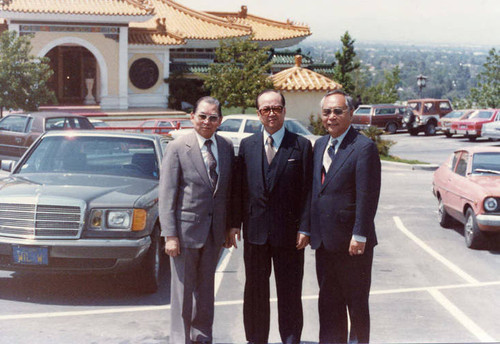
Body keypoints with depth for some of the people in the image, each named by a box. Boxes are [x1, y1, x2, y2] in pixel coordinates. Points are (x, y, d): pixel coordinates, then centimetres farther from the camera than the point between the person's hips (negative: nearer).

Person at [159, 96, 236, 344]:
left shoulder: (227, 147, 5)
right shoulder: (177, 148, -7)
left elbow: (229, 190, 10)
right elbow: (167, 195, -9)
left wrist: (229, 227, 5)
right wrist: (170, 235, -13)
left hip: (215, 231, 4)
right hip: (186, 228, -4)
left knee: (206, 287, 16)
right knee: (183, 289, 4)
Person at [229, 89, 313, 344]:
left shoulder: (301, 146, 0)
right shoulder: (247, 145, 8)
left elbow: (307, 191, -3)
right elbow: (240, 188, 8)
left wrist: (304, 228, -9)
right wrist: (234, 224, 2)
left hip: (288, 232, -2)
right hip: (255, 231, 2)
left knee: (289, 292, 6)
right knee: (255, 291, 11)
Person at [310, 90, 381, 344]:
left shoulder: (363, 147, -12)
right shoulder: (320, 145, 12)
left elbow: (367, 197, -16)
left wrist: (359, 236, -18)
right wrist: (312, 230, 12)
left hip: (352, 243, -7)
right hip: (324, 241, 7)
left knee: (357, 304, 7)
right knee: (328, 302, 15)